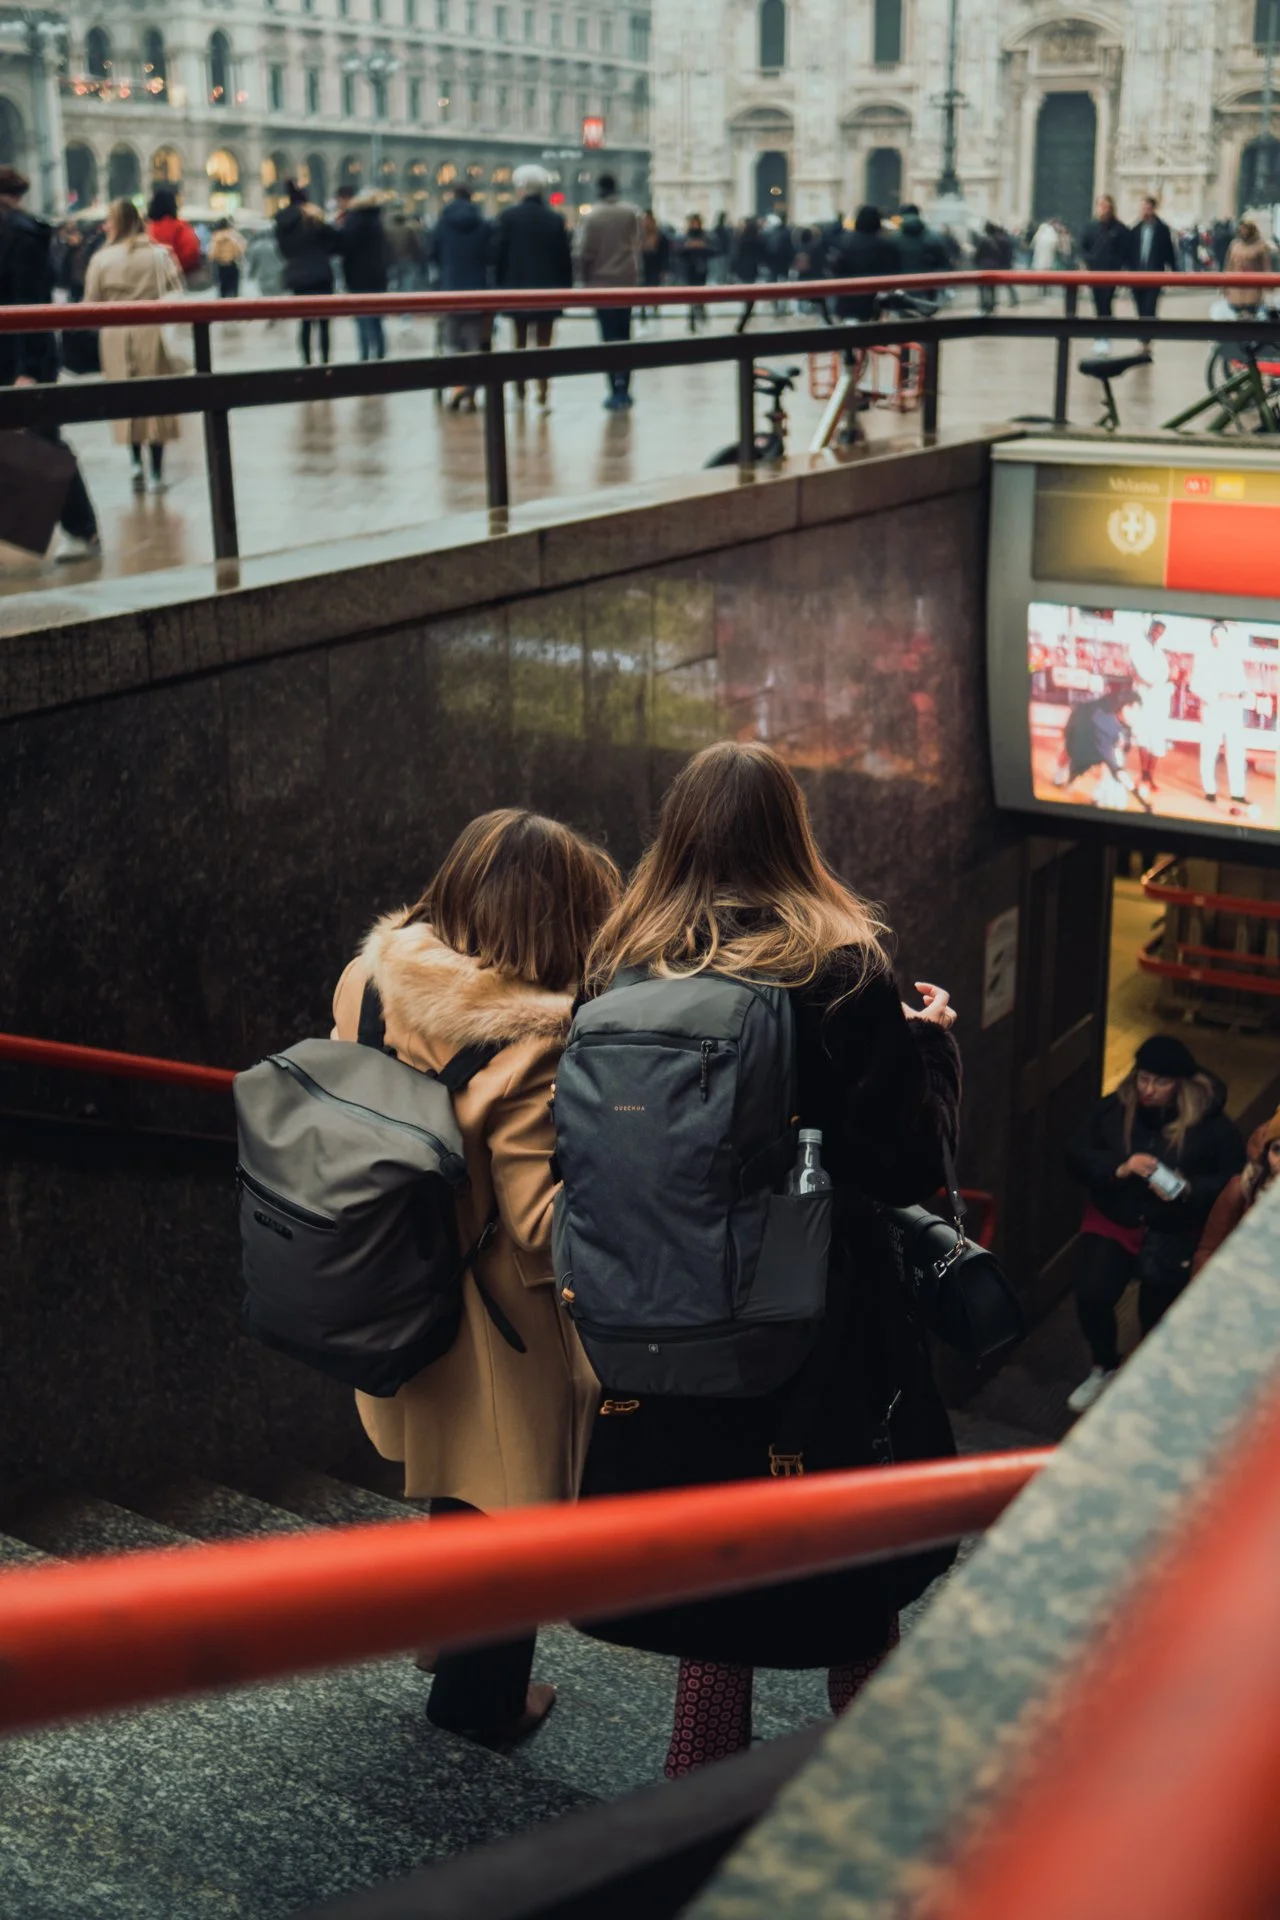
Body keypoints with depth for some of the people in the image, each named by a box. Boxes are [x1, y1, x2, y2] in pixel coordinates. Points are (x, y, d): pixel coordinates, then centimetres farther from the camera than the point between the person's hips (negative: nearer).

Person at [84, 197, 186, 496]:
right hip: (151, 332, 0)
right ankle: (157, 474, 7)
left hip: (116, 337, 0)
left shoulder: (101, 259, -4)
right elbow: (175, 295, -3)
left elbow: (91, 304, -2)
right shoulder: (158, 254, -3)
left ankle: (136, 464, 1)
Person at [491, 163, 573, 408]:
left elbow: (498, 254, -6)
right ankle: (543, 393, -3)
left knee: (520, 342, 13)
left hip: (517, 288, 0)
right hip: (548, 289, 0)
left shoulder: (508, 216, -6)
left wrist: (499, 285, 4)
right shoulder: (556, 220, -2)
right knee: (543, 343, 4)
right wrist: (565, 287, 8)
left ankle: (520, 390, 14)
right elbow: (565, 258, 0)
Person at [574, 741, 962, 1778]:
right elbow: (910, 1162, -13)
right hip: (825, 1318, -3)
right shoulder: (843, 971, -16)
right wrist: (931, 1039, 1)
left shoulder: (619, 974, -7)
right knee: (858, 1569, 18)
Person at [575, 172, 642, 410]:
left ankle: (616, 390, -8)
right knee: (624, 335, 11)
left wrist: (584, 277, 5)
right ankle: (624, 389, 8)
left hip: (601, 282, -3)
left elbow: (585, 252, -7)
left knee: (609, 336, -1)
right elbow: (637, 245, 3)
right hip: (626, 279, 3)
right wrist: (636, 272, 13)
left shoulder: (592, 216, -9)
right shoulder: (630, 212, -1)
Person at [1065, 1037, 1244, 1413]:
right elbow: (1075, 1157, -1)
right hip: (1113, 1221, 2)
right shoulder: (1114, 1108, -3)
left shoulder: (1209, 1122, -9)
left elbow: (1235, 1180, -7)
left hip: (1176, 1231, -2)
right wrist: (1117, 1169, -20)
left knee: (1158, 1309, -10)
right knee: (1092, 1295, -16)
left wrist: (1189, 1190, -24)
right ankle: (1104, 1367, 15)